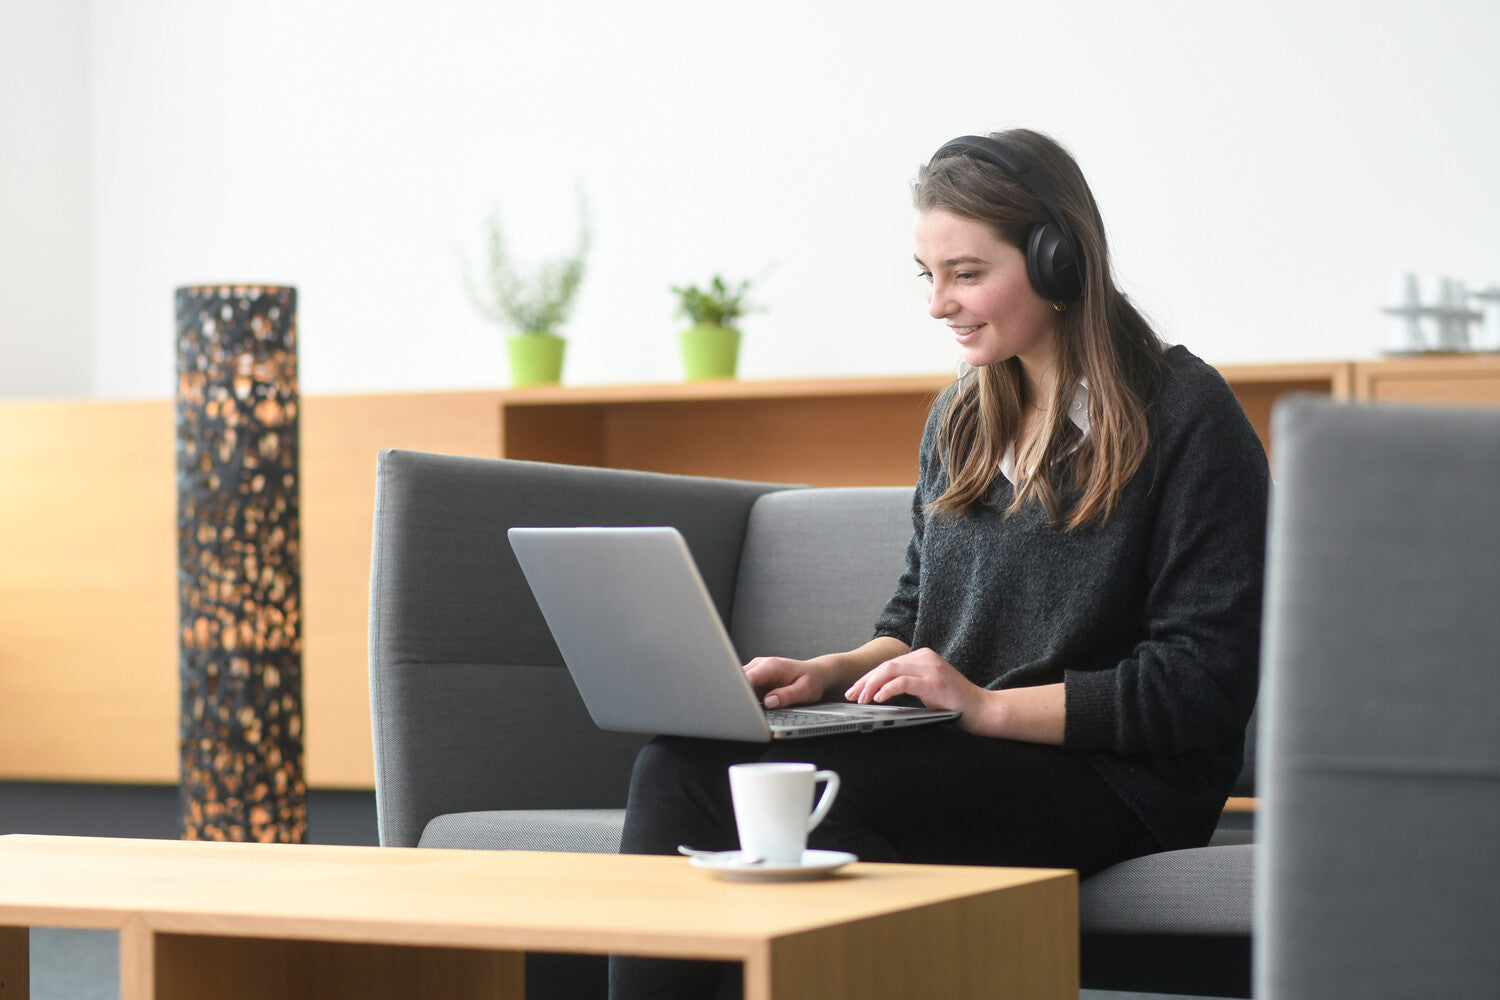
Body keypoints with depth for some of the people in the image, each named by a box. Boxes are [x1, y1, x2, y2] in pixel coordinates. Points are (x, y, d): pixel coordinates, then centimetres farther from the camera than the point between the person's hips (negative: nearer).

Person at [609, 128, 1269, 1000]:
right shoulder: (962, 419, 19)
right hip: (959, 756, 7)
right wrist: (831, 672, 3)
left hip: (1118, 780, -7)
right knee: (679, 763, -19)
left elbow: (1202, 686, -11)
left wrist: (989, 706, -15)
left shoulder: (1186, 416, -5)